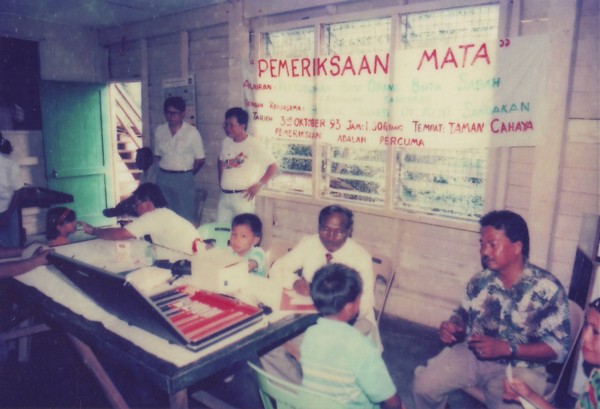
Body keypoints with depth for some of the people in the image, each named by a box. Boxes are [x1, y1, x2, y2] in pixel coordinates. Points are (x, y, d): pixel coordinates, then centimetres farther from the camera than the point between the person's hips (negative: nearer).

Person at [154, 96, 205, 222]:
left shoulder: (192, 132, -7)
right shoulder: (159, 130, 5)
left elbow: (200, 160, -3)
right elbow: (158, 155, 13)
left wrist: (187, 174, 3)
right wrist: (165, 171, 5)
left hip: (183, 178, -4)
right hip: (163, 178, 4)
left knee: (185, 216, 2)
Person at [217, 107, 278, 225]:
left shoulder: (254, 145, -12)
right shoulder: (226, 142, 6)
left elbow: (273, 167, -10)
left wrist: (258, 185, -12)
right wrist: (221, 180, 14)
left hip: (242, 197, -6)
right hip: (224, 196, 6)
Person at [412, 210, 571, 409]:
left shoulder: (547, 288, -13)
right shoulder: (480, 280, 0)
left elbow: (559, 347, -13)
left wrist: (505, 348, -23)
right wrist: (452, 326, -10)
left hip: (519, 367, -3)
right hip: (471, 354, 3)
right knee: (423, 384, -12)